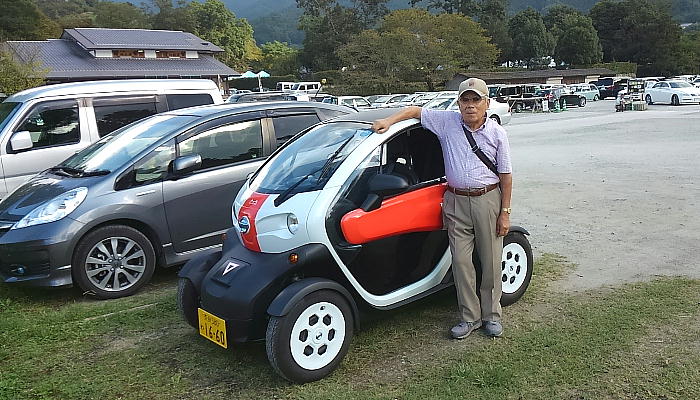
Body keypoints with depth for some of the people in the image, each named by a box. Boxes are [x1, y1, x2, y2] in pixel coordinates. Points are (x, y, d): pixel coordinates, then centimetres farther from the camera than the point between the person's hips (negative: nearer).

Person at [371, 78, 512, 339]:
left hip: (488, 201, 0)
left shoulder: (497, 133, 2)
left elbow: (506, 175, 2)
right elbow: (415, 111, 9)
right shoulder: (447, 122, 2)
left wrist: (505, 212, -2)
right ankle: (469, 317, 15)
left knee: (491, 262, 6)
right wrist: (389, 121, -9)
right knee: (461, 262, 2)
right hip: (456, 202, 1)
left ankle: (491, 315, 21)